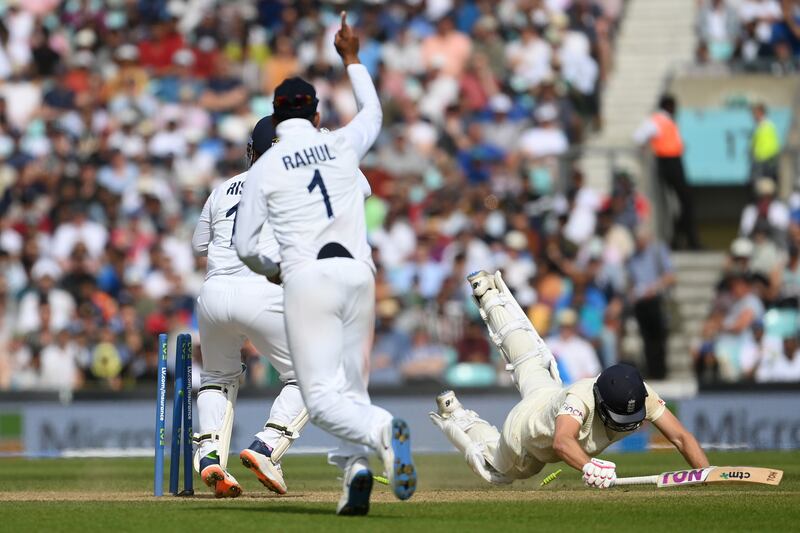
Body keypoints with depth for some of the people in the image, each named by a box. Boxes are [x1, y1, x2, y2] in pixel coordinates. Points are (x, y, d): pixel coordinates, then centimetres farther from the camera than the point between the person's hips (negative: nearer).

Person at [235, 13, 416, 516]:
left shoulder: (265, 167, 5)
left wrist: (271, 268, 27)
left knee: (323, 397, -9)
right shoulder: (342, 145, 12)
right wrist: (352, 59, 47)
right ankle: (355, 468, -11)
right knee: (352, 388, 13)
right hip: (359, 275, 4)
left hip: (308, 279, -4)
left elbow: (246, 246, 5)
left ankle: (382, 430, -39)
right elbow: (373, 113, 36)